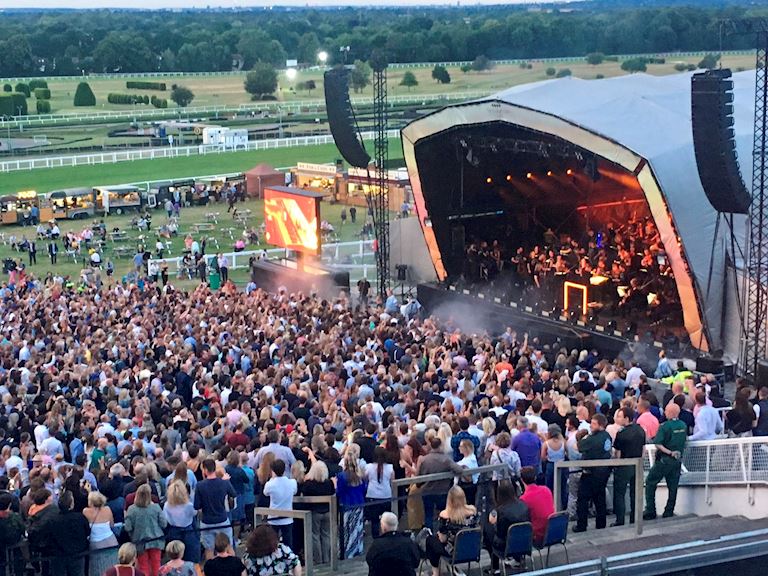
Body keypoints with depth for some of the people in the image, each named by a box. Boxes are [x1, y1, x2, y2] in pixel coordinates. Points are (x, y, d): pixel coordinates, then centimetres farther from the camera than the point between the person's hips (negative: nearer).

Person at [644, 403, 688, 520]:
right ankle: (669, 513, 12)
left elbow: (658, 444, -21)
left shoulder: (664, 426, -15)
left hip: (665, 459, -5)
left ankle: (650, 512, 2)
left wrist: (669, 452, -16)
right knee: (673, 486, 10)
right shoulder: (683, 426, 3)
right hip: (678, 461, 6)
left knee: (650, 483, 6)